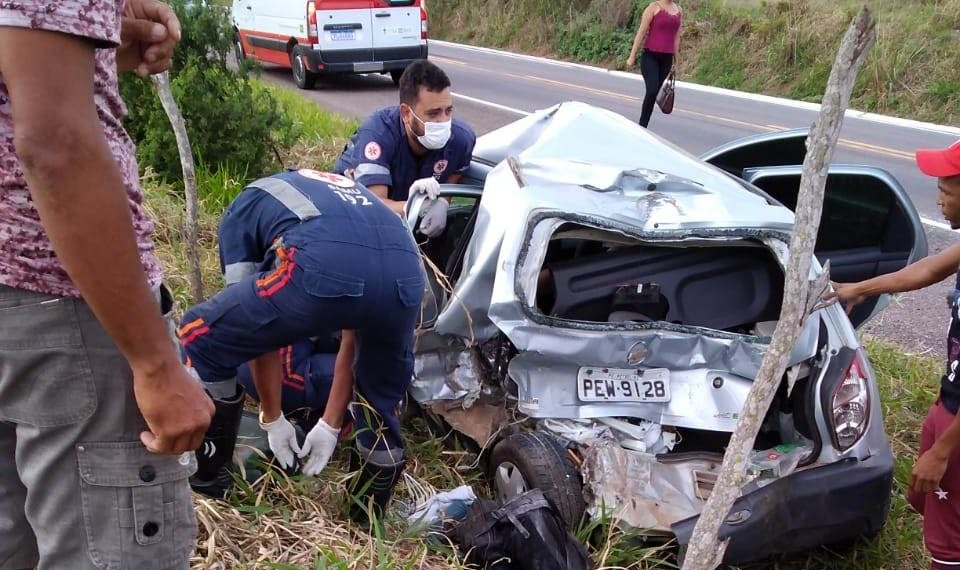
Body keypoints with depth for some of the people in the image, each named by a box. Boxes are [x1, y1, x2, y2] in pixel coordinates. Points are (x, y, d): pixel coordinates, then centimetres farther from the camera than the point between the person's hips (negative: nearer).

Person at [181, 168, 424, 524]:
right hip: (405, 272, 5)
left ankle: (204, 475, 34)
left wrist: (273, 420, 38)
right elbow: (353, 339, 40)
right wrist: (331, 426, 44)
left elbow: (256, 323, 28)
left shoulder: (242, 211, 33)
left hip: (324, 266, -5)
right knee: (383, 391, 33)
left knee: (202, 338, 21)